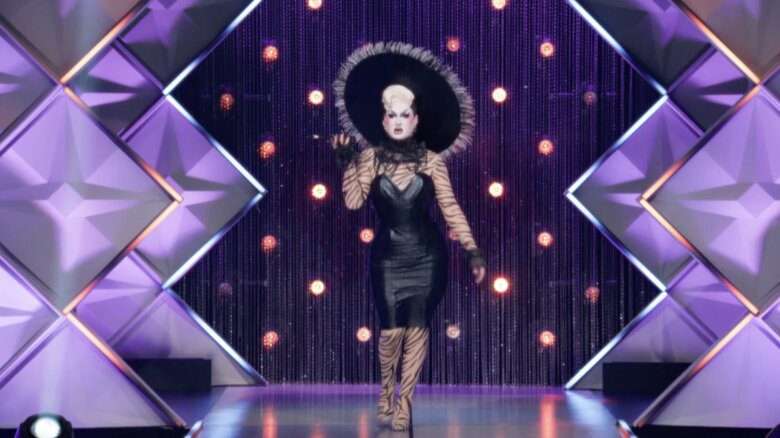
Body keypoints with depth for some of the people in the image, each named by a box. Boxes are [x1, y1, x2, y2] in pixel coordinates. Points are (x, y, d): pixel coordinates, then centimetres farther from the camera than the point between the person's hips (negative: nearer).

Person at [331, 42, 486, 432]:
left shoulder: (431, 161, 0)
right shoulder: (370, 158, -1)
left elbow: (450, 208, -1)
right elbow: (353, 201, -12)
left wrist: (472, 250, -7)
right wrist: (347, 162, -20)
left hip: (427, 256, 1)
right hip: (388, 257, -1)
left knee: (418, 328, -2)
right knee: (392, 329, -7)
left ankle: (404, 403, 10)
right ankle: (386, 390, 22)